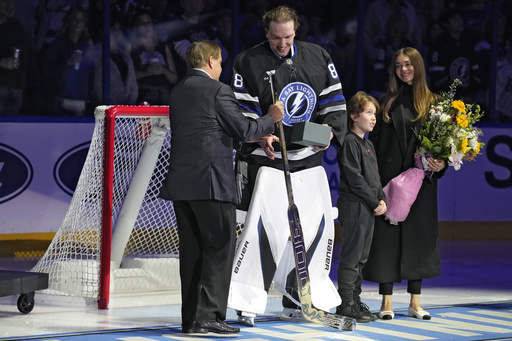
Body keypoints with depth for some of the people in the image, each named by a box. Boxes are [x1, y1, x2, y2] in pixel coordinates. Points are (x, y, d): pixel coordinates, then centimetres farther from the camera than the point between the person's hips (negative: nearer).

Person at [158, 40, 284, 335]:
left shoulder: (178, 91, 17)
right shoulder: (218, 90, -8)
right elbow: (243, 130, -8)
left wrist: (259, 136, 28)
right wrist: (271, 119, 11)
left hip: (181, 183, 8)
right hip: (211, 182, -8)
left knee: (192, 251, 10)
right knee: (220, 248, -3)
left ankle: (192, 318, 10)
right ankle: (208, 315, -9)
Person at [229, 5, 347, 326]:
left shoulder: (318, 58, 7)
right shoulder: (248, 63, -4)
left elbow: (335, 103, 9)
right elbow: (242, 113, -6)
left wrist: (329, 131, -9)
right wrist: (261, 137, -23)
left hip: (308, 159, 4)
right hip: (264, 159, -4)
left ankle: (295, 302, 18)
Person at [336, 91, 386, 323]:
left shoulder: (368, 144, 18)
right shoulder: (350, 142, -11)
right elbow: (355, 178, -17)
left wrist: (382, 199, 4)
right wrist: (375, 202, -14)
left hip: (369, 208, 9)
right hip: (353, 206, -9)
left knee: (361, 257, 12)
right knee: (352, 256, -7)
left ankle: (355, 301, 18)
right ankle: (346, 304, -4)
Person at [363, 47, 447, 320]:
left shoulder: (432, 102, 5)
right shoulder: (388, 102, 7)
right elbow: (375, 139, 4)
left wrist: (441, 164, -15)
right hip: (389, 176, 0)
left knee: (417, 235, 4)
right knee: (387, 236, -2)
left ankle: (415, 302, 11)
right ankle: (386, 302, 3)